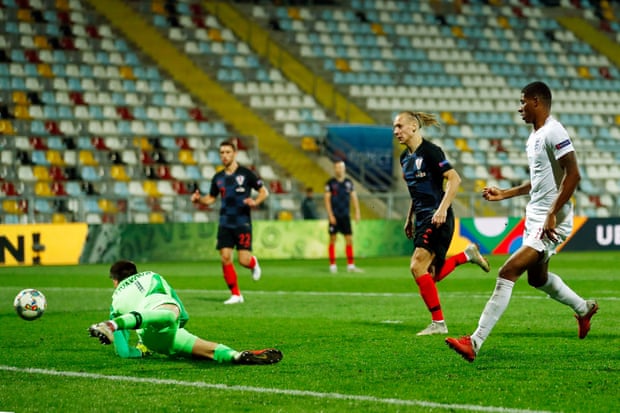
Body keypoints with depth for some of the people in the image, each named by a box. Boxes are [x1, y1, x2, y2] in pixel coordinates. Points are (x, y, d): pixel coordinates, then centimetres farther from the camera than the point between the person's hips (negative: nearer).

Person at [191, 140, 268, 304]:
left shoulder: (245, 173, -4)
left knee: (243, 260, -11)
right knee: (225, 258, -7)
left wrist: (255, 202, -18)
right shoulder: (218, 178, 9)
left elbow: (264, 191, 1)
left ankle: (254, 263, 28)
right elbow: (211, 198, 20)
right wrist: (199, 199, 0)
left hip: (243, 223, -4)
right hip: (225, 223, 4)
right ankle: (236, 295, 4)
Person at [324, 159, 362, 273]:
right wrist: (330, 215, -11)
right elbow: (327, 199, -4)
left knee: (349, 240, 0)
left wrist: (357, 212, 3)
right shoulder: (330, 183, -2)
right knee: (332, 240, 1)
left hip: (345, 216, 3)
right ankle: (332, 265, 6)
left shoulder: (349, 182, 8)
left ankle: (350, 265, 3)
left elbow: (354, 197, 11)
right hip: (334, 216, -3)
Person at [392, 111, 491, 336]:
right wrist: (409, 218, 23)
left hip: (437, 219, -9)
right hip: (422, 219, 9)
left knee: (417, 266, -18)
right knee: (430, 276, 6)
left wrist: (442, 209, -25)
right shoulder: (405, 157, 14)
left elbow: (454, 179, -18)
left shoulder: (430, 151, -12)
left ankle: (438, 323, -12)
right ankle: (468, 254, 26)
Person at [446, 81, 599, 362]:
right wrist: (505, 194, 24)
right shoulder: (534, 136, 15)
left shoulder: (553, 133, -16)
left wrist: (552, 214, -25)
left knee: (507, 273, -18)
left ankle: (475, 342, -21)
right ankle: (583, 309, 49)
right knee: (538, 278, 25)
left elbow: (573, 175, -23)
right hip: (534, 219, 11)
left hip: (552, 223, -11)